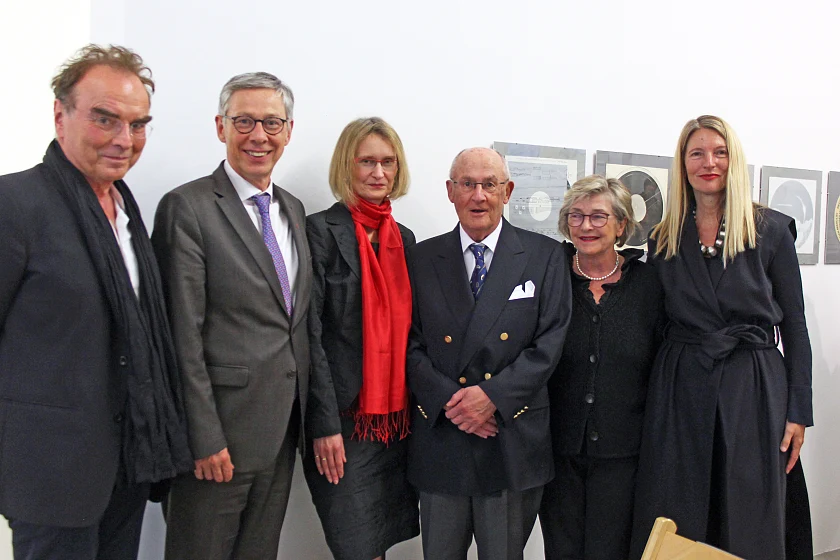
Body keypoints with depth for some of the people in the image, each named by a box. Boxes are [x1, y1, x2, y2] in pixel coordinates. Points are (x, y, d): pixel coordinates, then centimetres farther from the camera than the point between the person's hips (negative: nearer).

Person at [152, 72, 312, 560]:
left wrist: (316, 419, 12)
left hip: (283, 428, 7)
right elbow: (184, 336, -15)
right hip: (221, 430, -6)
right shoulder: (188, 207, -11)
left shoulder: (293, 209, 11)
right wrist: (205, 439, -16)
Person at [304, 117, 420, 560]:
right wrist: (325, 424, -15)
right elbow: (309, 333, -11)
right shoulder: (321, 231, -7)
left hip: (397, 418, 6)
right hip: (343, 418, -5)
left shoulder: (403, 237, 12)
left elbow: (407, 328, 13)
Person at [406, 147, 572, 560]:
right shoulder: (421, 259, 5)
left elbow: (550, 341, -5)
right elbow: (409, 344, 1)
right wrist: (450, 400, -13)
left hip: (514, 442, -1)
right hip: (440, 438, 1)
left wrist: (493, 395, -15)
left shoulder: (545, 256, 2)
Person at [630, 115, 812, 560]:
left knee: (749, 523, 6)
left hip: (754, 385, -1)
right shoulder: (664, 240, 7)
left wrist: (799, 411, -3)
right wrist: (649, 399, 5)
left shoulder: (772, 229, 2)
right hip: (679, 387, 2)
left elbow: (794, 323, 2)